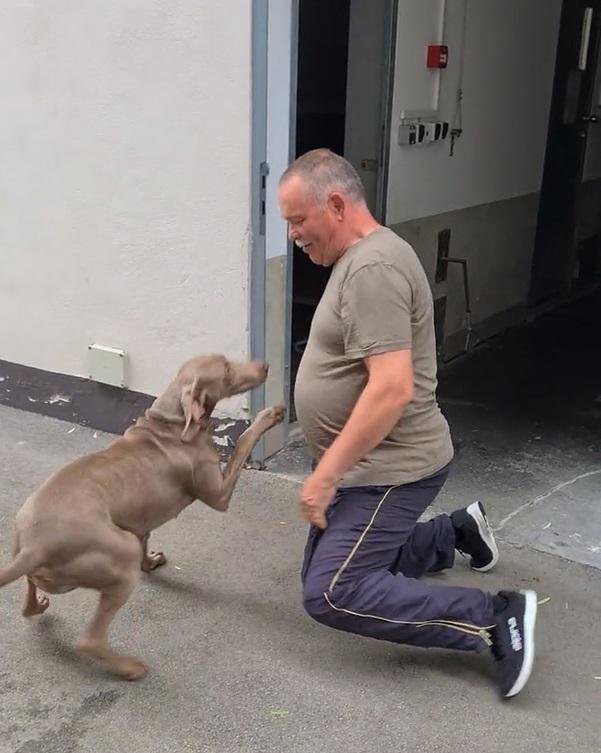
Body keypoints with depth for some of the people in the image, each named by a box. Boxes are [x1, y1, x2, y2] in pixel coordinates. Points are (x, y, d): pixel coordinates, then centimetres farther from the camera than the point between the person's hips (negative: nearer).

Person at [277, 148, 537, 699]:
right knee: (330, 568, 17)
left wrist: (325, 474, -26)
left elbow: (392, 388, -31)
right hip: (367, 464, 10)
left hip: (390, 469, -10)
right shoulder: (360, 259, 11)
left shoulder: (373, 267, -23)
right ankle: (454, 532, 29)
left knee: (332, 595, -14)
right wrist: (332, 468, 23)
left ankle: (496, 618, -6)